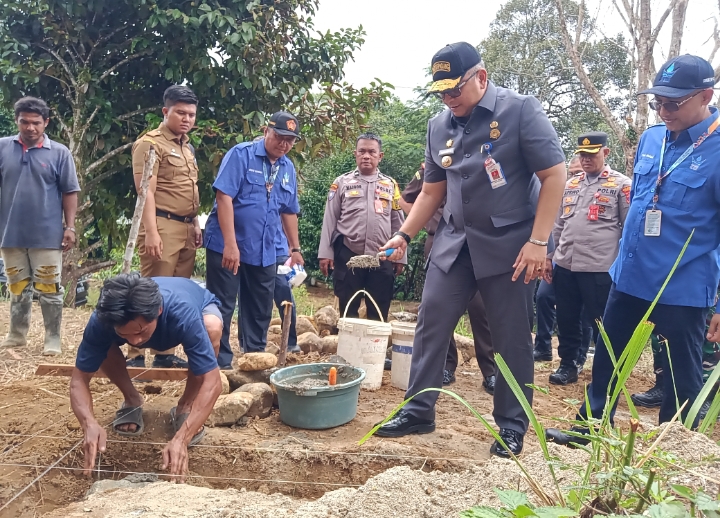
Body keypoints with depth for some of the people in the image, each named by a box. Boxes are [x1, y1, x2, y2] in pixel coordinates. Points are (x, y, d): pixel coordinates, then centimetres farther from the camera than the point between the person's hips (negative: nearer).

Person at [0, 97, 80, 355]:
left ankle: (53, 338, 13)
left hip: (47, 235, -2)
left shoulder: (59, 152, -2)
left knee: (49, 288, 4)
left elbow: (70, 193, -1)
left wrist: (70, 227, -5)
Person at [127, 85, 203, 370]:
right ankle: (135, 355, 0)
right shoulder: (150, 143, -5)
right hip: (162, 226, -8)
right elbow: (146, 191, -14)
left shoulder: (187, 147, 20)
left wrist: (195, 224, 20)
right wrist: (150, 231, -21)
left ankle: (165, 353, 17)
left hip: (185, 228, 8)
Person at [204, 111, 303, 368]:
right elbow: (224, 196, -18)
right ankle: (220, 363, 12)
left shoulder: (288, 168, 10)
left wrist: (295, 248, 19)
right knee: (222, 307, 1)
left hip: (265, 252, 6)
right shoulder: (241, 154, -9)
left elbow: (289, 212, 19)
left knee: (260, 311, 13)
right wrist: (230, 244, -23)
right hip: (227, 246, -6)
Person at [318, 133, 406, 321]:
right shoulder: (342, 183, 5)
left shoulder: (390, 185, 10)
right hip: (348, 256, -1)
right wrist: (325, 253, -2)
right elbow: (330, 220, 4)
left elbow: (397, 223, 11)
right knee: (348, 311, 7)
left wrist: (400, 256, 7)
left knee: (379, 313, 7)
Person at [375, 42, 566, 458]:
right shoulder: (439, 127, 8)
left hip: (510, 245, -5)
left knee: (513, 338, 3)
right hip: (455, 243, 6)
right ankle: (418, 410, 19)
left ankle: (512, 426, 19)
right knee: (431, 325, 5)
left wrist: (539, 241, -17)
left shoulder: (521, 110, -9)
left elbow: (554, 175, -11)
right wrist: (405, 234, 4)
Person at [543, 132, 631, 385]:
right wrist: (549, 257, 15)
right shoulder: (570, 184, 15)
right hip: (564, 265, 5)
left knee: (601, 323, 4)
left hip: (600, 268, -5)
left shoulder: (621, 184, 0)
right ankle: (568, 364, 26)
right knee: (567, 320, 12)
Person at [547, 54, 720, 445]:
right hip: (629, 277, 7)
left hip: (682, 288, -6)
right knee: (606, 358, 17)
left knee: (682, 376, 10)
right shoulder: (651, 138, 4)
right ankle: (591, 427, 35)